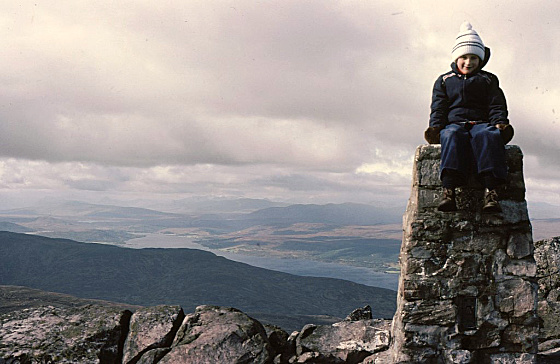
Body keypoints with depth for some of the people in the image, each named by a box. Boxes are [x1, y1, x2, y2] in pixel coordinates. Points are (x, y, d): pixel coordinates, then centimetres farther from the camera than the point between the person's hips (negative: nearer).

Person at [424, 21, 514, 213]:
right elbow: (438, 108, 13)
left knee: (488, 135, -38)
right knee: (453, 135, -39)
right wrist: (435, 127, -7)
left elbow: (497, 106, 13)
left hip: (482, 123, 0)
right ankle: (449, 190, -55)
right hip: (454, 123, 0)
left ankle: (491, 190, -52)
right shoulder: (444, 81, 24)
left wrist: (500, 123, -8)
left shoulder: (488, 80, 25)